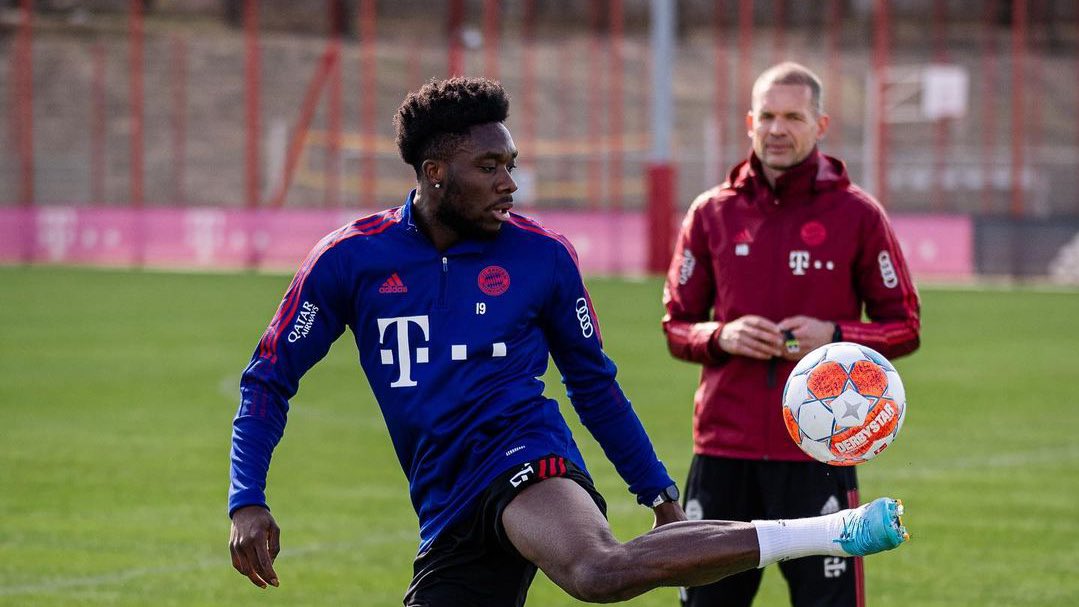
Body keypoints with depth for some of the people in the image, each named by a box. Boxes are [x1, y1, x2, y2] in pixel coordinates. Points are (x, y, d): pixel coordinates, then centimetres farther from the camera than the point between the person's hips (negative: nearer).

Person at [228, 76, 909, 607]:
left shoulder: (541, 256, 5)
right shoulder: (350, 260, 6)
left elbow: (594, 382, 18)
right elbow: (268, 381, 11)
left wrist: (659, 492, 18)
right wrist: (247, 503, -1)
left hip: (522, 457, -4)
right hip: (451, 517, 4)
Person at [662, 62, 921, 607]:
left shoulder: (856, 213, 2)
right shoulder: (712, 213, 9)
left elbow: (903, 326, 6)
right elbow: (676, 325, 13)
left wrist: (835, 336, -13)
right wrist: (721, 336, -9)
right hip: (723, 449, 2)